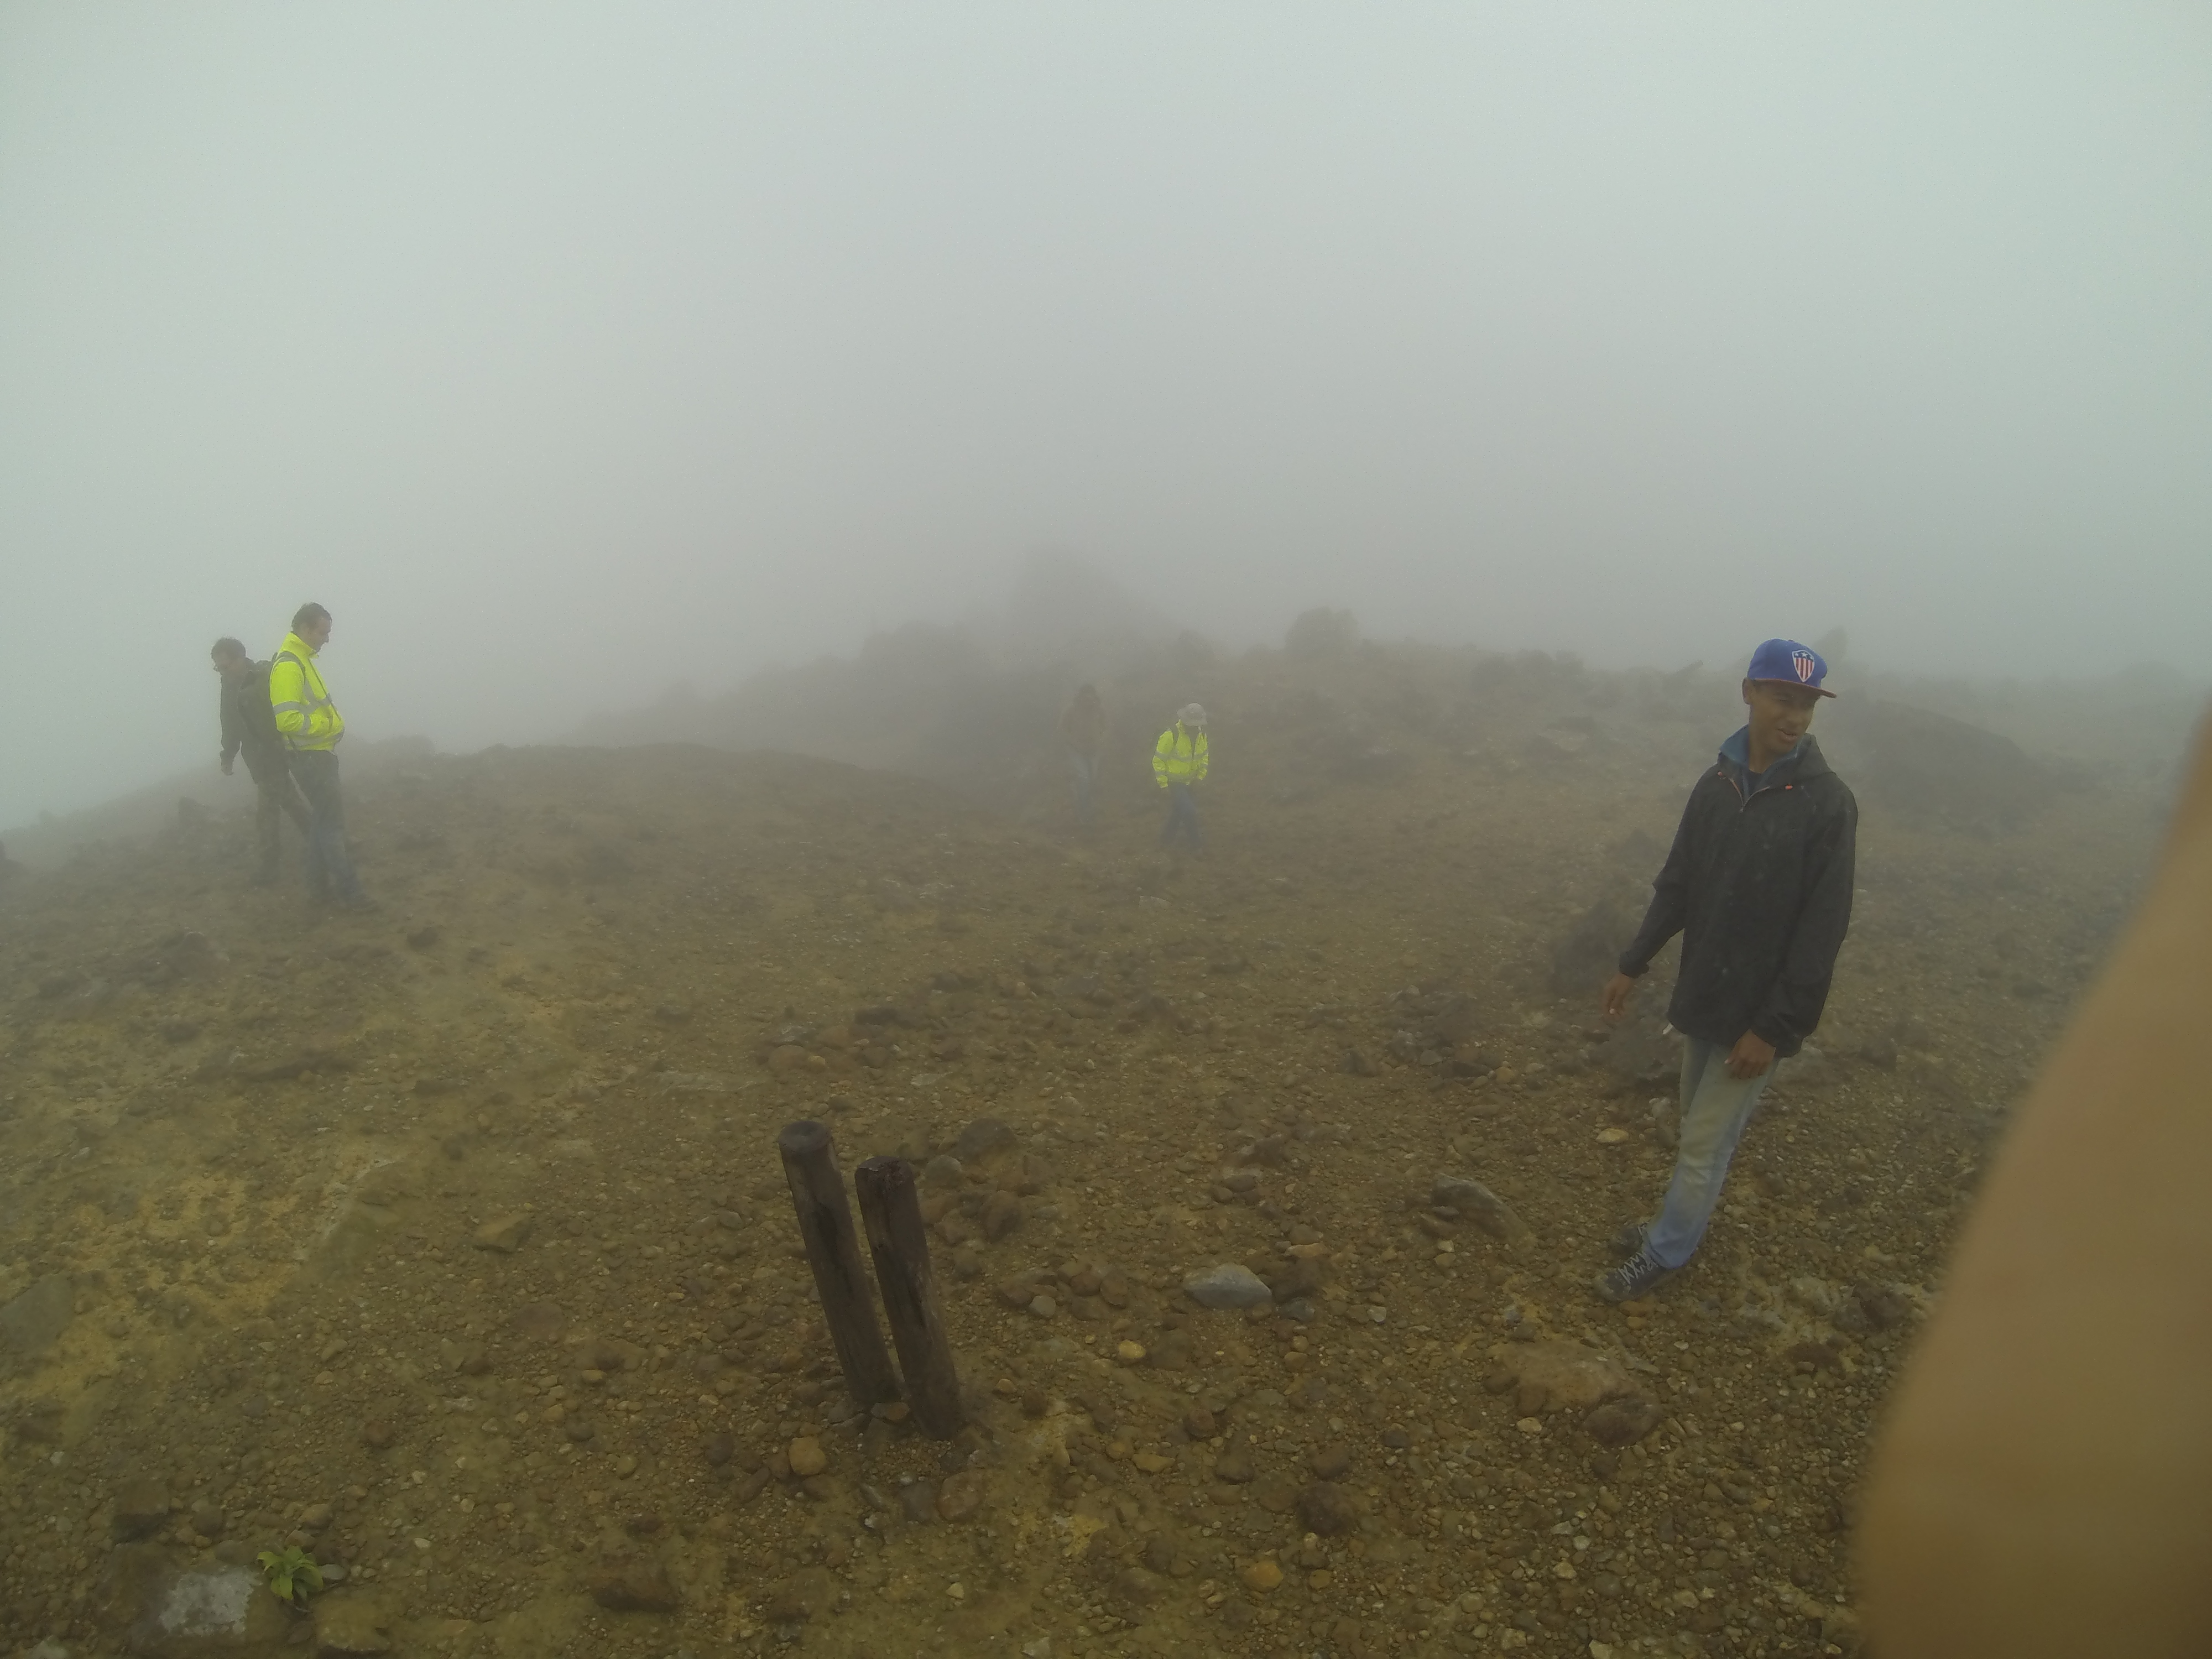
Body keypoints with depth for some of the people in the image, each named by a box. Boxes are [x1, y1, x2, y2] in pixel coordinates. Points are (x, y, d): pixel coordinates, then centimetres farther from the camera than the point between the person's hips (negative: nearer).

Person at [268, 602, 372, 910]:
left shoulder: (301, 661, 12)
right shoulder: (288, 666, -19)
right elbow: (288, 720, -28)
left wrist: (332, 724, 8)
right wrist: (329, 724, -18)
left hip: (318, 754, 10)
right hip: (309, 757, -10)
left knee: (322, 820, 16)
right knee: (332, 821, -7)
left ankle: (319, 885, 24)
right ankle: (348, 891, -4)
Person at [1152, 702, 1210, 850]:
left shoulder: (1201, 733, -7)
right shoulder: (1171, 735, -28)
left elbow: (1204, 755, 9)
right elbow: (1158, 761, -20)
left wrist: (1201, 776, 1)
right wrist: (1164, 784, -18)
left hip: (1189, 781, 7)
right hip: (1173, 781, -7)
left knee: (1178, 811, 18)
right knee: (1189, 811, -11)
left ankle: (1167, 838, 38)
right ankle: (1196, 842, 8)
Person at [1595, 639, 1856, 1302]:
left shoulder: (1828, 803, -16)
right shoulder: (1717, 782, 0)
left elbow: (1822, 930, -16)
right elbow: (1677, 884, 9)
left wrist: (1774, 1028, -16)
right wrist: (1633, 965, 8)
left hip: (1757, 1011, -5)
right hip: (1701, 995, 5)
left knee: (1704, 1142, 5)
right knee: (1697, 1128, 20)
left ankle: (1665, 1254, 22)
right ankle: (1679, 1223, 38)